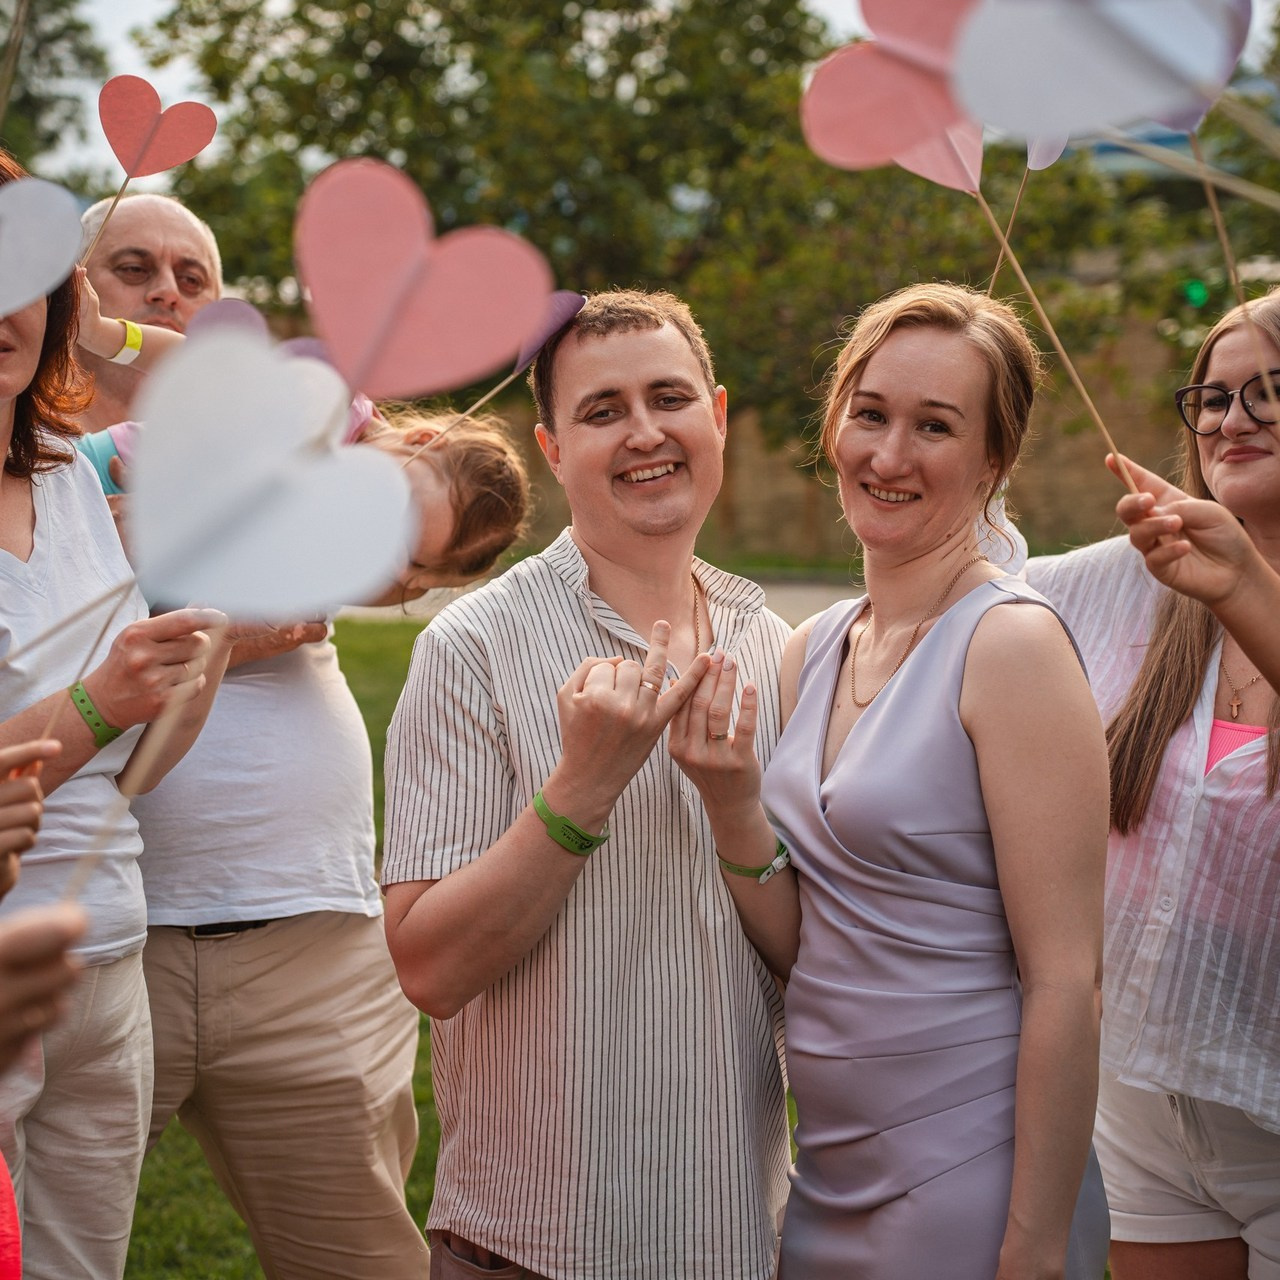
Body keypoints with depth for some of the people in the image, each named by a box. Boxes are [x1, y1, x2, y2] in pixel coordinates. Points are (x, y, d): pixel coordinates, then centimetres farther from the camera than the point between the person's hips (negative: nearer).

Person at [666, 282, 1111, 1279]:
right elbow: (799, 953, 7)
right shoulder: (810, 652, 5)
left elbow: (1065, 983, -17)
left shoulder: (1012, 642, -15)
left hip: (968, 1187, -6)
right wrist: (735, 807, -9)